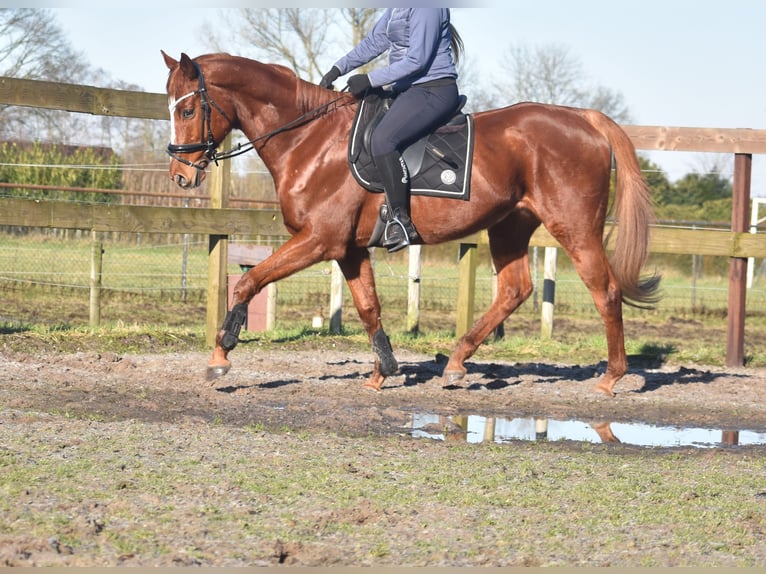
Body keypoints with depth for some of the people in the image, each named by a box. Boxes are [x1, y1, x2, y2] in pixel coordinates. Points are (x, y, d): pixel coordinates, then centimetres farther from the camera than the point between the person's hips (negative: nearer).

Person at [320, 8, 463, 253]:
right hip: (407, 90, 11)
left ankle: (400, 221, -24)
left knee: (382, 139, -28)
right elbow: (374, 41, 20)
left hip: (433, 92, -11)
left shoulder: (426, 8, -17)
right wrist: (339, 69, 10)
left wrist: (370, 80, -19)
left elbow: (416, 60, -21)